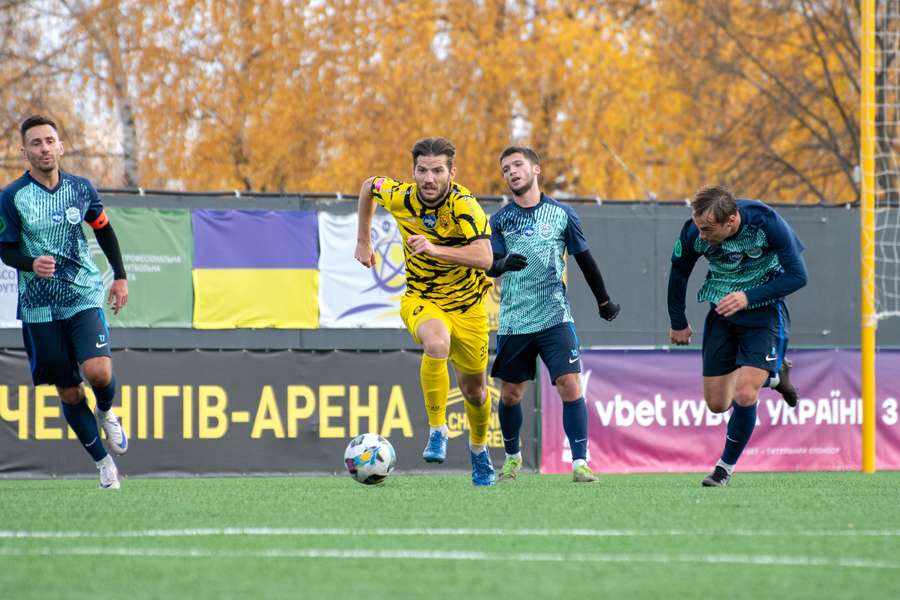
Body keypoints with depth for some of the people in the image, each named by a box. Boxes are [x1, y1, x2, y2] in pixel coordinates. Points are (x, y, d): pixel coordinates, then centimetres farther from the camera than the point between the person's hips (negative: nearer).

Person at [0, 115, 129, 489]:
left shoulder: (80, 188, 1)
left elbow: (104, 231, 17)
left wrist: (120, 277, 16)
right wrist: (31, 264, -22)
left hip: (85, 296, 0)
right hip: (39, 308, 0)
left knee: (98, 371, -21)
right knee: (69, 394, 2)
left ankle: (106, 413, 13)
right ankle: (103, 462, 16)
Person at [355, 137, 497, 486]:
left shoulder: (464, 206, -25)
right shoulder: (399, 197, -15)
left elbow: (485, 258, -37)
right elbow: (368, 186, 9)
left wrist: (435, 249, -46)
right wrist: (363, 241, 13)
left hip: (467, 304, 0)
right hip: (420, 300, 0)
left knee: (474, 389, 13)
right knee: (437, 343, -36)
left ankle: (478, 448, 44)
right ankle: (437, 430, -24)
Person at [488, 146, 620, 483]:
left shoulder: (561, 214, 3)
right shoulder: (500, 220, 5)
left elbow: (584, 259, 12)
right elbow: (490, 265, -5)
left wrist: (604, 301, 20)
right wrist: (504, 263, -29)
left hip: (555, 317, -1)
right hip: (513, 322, 2)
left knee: (570, 386, -15)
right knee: (510, 394, 8)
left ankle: (580, 463, -13)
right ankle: (512, 457, 31)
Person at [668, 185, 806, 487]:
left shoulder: (766, 222, -27)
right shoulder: (693, 232, -19)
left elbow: (797, 276, -18)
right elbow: (679, 273, 2)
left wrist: (748, 297, -27)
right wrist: (678, 323, 10)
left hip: (765, 309, -4)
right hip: (722, 312, 4)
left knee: (744, 396, -18)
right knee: (717, 403, 5)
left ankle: (726, 466, 4)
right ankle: (772, 374, 35)